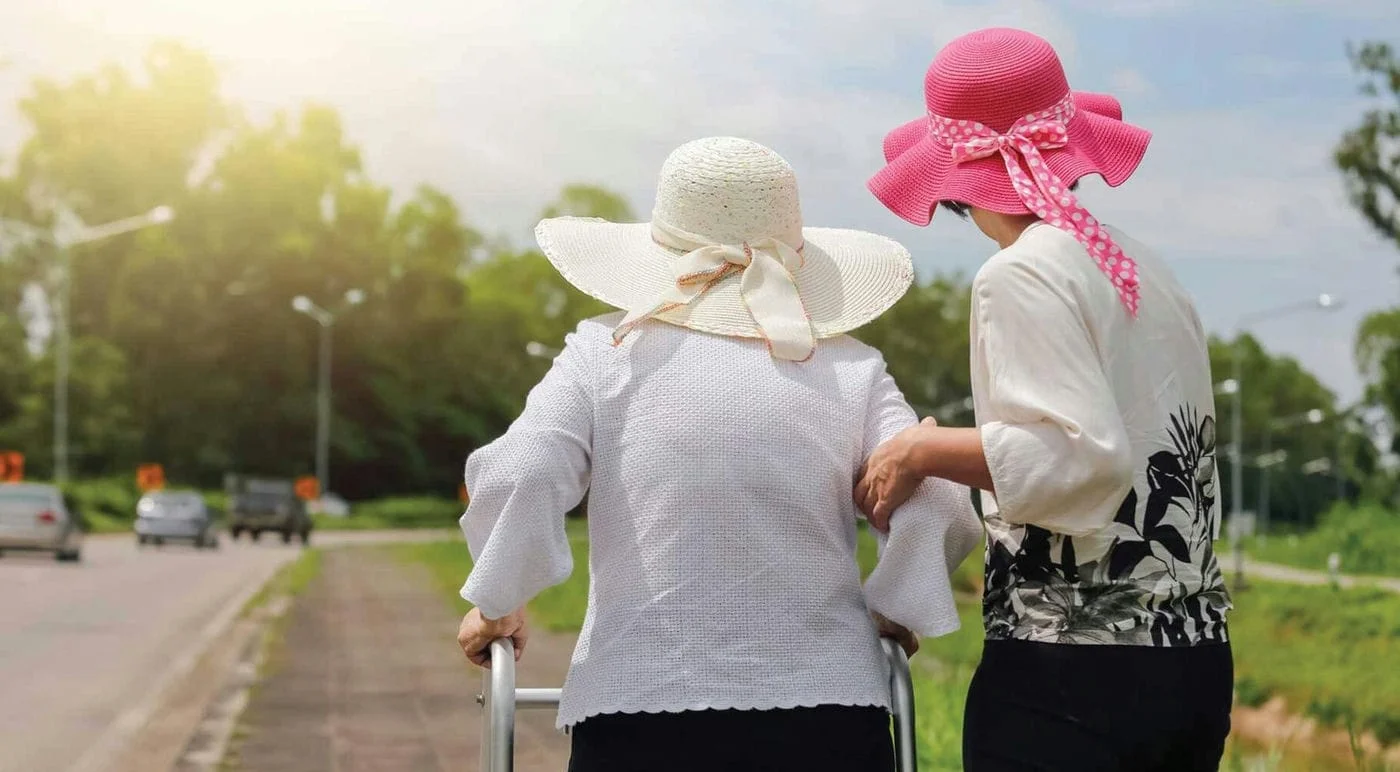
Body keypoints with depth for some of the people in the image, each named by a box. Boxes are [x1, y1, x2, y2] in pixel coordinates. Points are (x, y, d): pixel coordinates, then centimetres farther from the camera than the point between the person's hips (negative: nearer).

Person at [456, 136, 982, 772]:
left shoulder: (607, 352, 3)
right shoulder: (850, 368, 5)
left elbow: (516, 477, -9)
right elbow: (937, 507, -5)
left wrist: (496, 604, 6)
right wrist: (889, 616, 12)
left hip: (640, 704, -1)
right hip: (828, 704, 1)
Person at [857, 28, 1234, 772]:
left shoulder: (1021, 275, -11)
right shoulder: (1151, 273, 11)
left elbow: (1079, 457, -22)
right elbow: (1167, 464, 15)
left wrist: (923, 451, -11)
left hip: (1069, 670, -8)